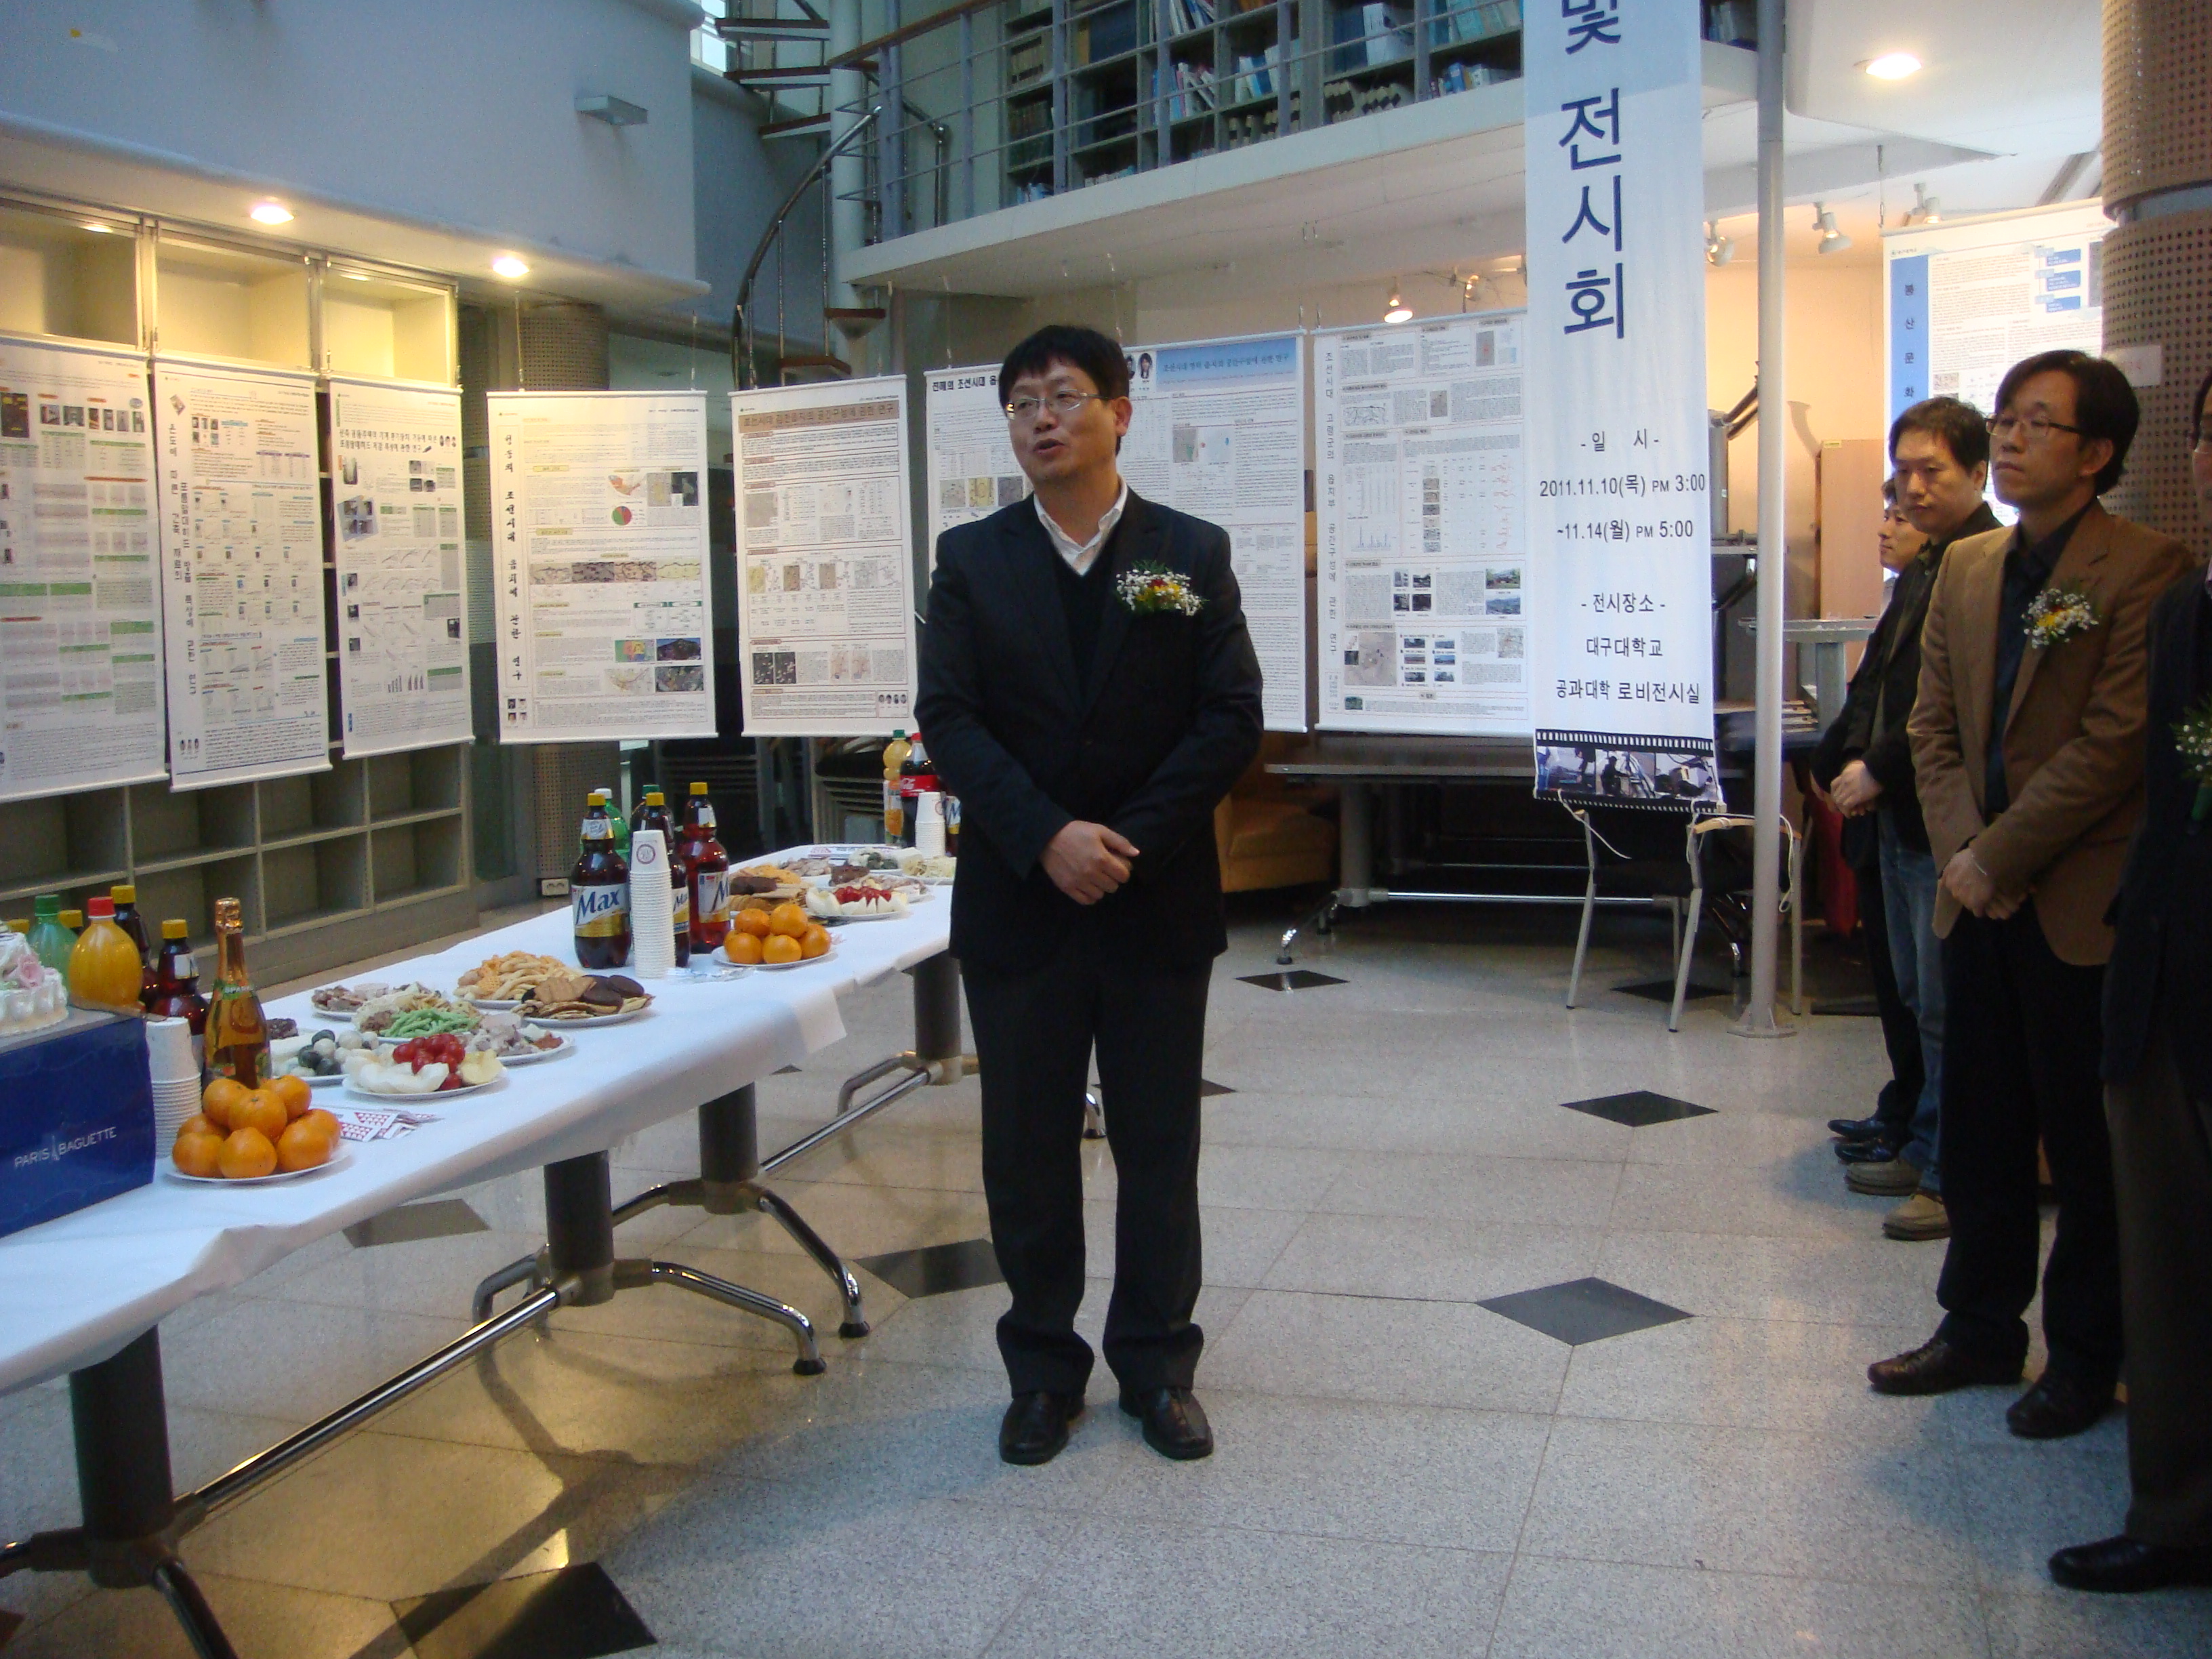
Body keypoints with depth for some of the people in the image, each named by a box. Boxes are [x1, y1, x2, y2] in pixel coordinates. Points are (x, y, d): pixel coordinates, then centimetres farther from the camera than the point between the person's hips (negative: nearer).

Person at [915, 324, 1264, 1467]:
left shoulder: (1192, 553, 2)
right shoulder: (971, 559, 4)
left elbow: (1233, 718, -3)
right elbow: (947, 718, -4)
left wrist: (1129, 839, -14)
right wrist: (1046, 837, -17)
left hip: (1158, 902, 0)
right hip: (1018, 902, 1)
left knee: (1158, 1146, 9)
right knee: (1027, 1147, 8)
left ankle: (1158, 1366, 25)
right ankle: (1043, 1370, 24)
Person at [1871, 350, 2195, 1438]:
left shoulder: (2147, 570, -11)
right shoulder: (1966, 569, 10)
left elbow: (2116, 739, -17)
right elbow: (1934, 723, 9)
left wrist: (2002, 857, -15)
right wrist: (1959, 850, -4)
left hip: (2081, 903, -6)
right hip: (1977, 897, 6)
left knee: (2088, 1146, 6)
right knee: (1979, 1132, 15)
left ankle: (2086, 1358, 21)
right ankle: (1980, 1327, 29)